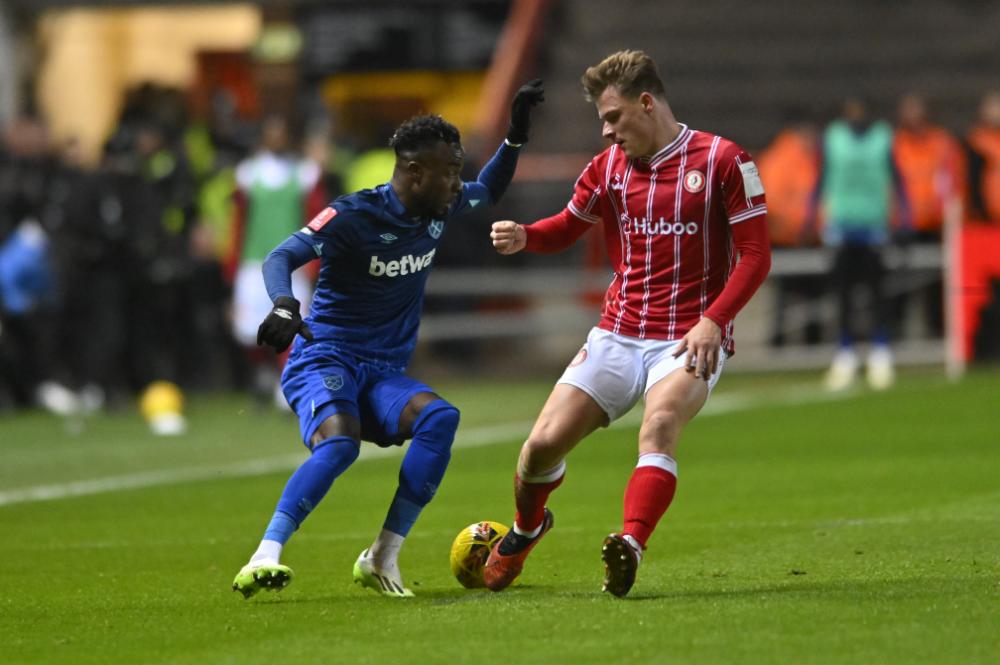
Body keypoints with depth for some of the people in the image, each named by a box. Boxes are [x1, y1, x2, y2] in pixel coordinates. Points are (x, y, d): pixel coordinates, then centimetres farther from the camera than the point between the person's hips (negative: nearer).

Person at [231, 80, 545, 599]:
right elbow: (282, 256, -22)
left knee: (439, 418, -25)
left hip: (384, 374, 6)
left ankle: (381, 558, -21)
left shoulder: (439, 209, 8)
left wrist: (517, 133, 15)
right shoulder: (353, 216, -14)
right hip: (323, 358, -6)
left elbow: (489, 191, 29)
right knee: (340, 442, -36)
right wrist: (283, 305, -43)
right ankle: (263, 560, -37)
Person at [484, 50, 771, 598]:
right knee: (543, 443, -5)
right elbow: (566, 228, 22)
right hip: (616, 338, 4)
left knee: (659, 425, -34)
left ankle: (630, 549, -47)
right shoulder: (608, 167, 9)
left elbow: (755, 254, -6)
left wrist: (713, 320, -19)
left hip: (689, 341, -4)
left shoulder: (723, 161, -5)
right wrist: (523, 237, -1)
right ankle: (526, 528, 26)